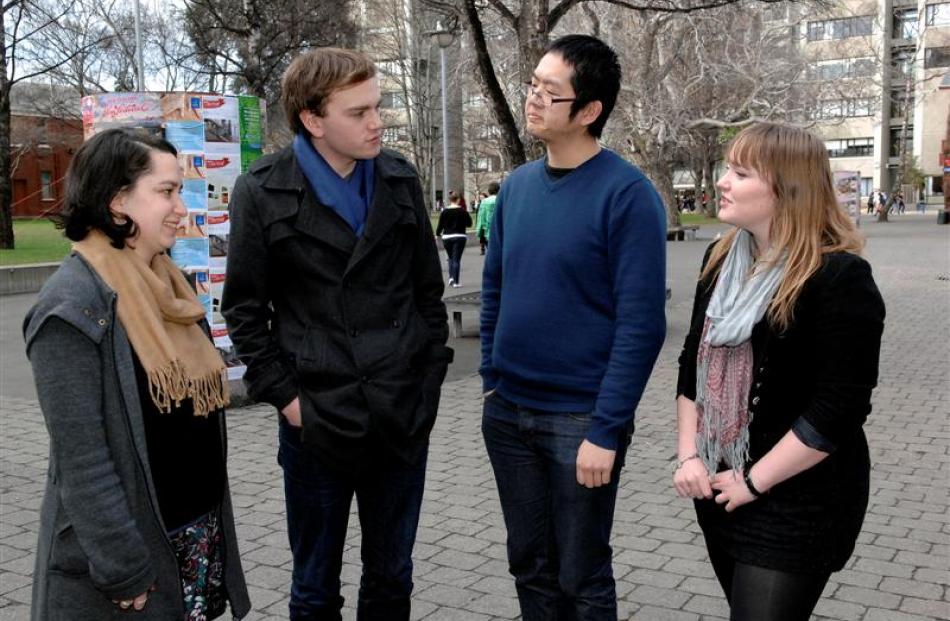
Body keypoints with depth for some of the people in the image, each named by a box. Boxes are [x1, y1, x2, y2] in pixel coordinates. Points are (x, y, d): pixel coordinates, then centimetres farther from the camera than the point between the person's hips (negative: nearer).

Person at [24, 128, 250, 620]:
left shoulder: (167, 284, 6)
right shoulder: (73, 305, -19)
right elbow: (81, 460, -20)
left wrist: (210, 526, 14)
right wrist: (123, 572, -19)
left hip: (201, 531, 7)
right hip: (129, 548, -7)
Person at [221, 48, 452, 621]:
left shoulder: (401, 180, 4)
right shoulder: (263, 193, -5)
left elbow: (429, 289, 9)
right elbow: (245, 309, -2)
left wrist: (430, 380, 5)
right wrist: (285, 397, -7)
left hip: (403, 418, 3)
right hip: (317, 420, -2)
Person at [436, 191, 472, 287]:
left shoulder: (444, 211, -2)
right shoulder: (463, 211, -6)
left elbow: (440, 225, 0)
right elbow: (469, 223, -1)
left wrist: (438, 234, 15)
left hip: (447, 237, 2)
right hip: (460, 237, -2)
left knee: (451, 258, 19)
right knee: (457, 259, 0)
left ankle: (451, 277, 3)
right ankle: (456, 281, -4)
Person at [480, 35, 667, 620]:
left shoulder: (627, 193, -14)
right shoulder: (517, 186, 4)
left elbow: (641, 323, -17)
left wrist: (606, 431, -19)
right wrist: (492, 380, 9)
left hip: (580, 418, -5)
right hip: (507, 412, 6)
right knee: (530, 566, 19)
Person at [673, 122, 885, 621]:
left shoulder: (839, 277, -17)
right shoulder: (721, 259, 5)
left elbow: (839, 408, -20)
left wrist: (754, 481, -16)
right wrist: (688, 455, 1)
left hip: (797, 501, -7)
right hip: (717, 488, 7)